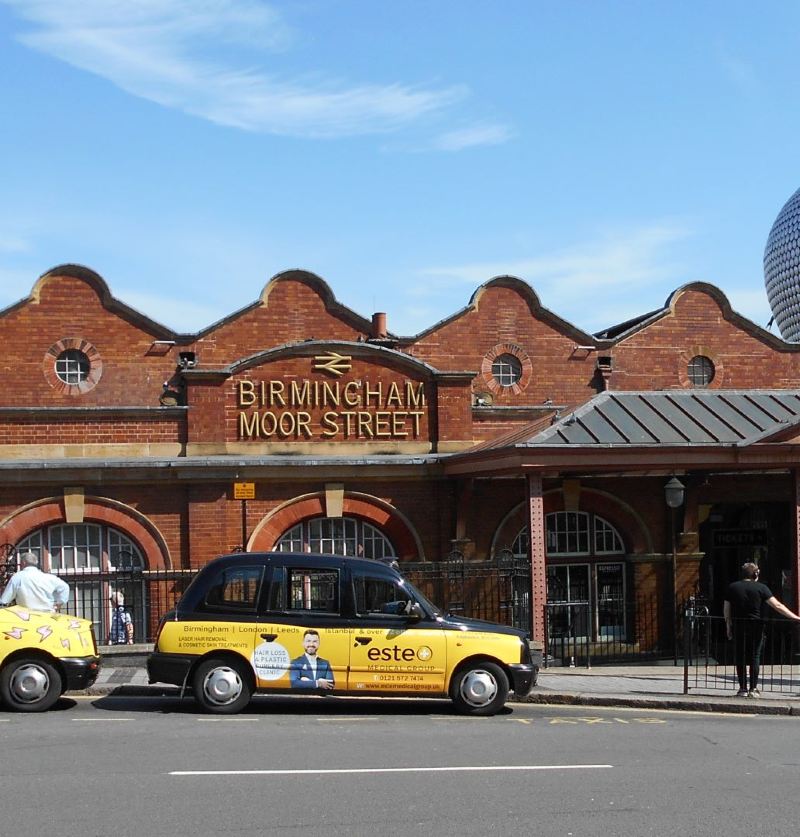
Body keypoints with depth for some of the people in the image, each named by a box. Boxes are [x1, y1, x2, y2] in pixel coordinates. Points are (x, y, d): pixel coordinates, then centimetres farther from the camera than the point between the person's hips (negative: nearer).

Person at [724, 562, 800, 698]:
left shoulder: (732, 587, 4)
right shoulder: (761, 588, -4)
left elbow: (726, 610, 6)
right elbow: (777, 606, -10)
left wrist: (728, 627, 16)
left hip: (738, 627, 2)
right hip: (756, 627, -1)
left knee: (740, 658, 7)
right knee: (755, 657, 6)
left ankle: (743, 688, 6)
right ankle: (753, 689, 4)